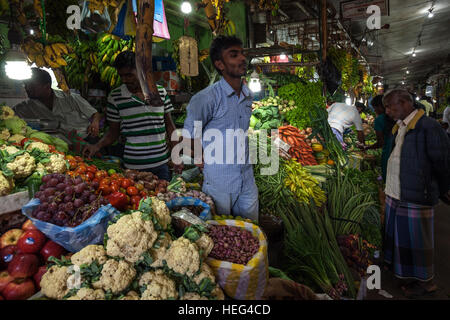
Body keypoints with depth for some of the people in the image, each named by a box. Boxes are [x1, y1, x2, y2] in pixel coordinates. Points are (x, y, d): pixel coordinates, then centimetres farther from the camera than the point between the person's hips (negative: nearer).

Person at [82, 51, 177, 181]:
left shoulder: (161, 91, 3)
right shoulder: (115, 97, -2)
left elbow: (169, 125, 9)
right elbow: (114, 131, 7)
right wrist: (97, 146, -11)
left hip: (161, 163, 2)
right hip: (134, 166, -1)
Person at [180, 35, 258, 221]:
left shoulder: (248, 96, 6)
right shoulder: (207, 98, -17)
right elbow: (188, 139, -10)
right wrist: (204, 160, -4)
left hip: (247, 179, 6)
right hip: (219, 182, -6)